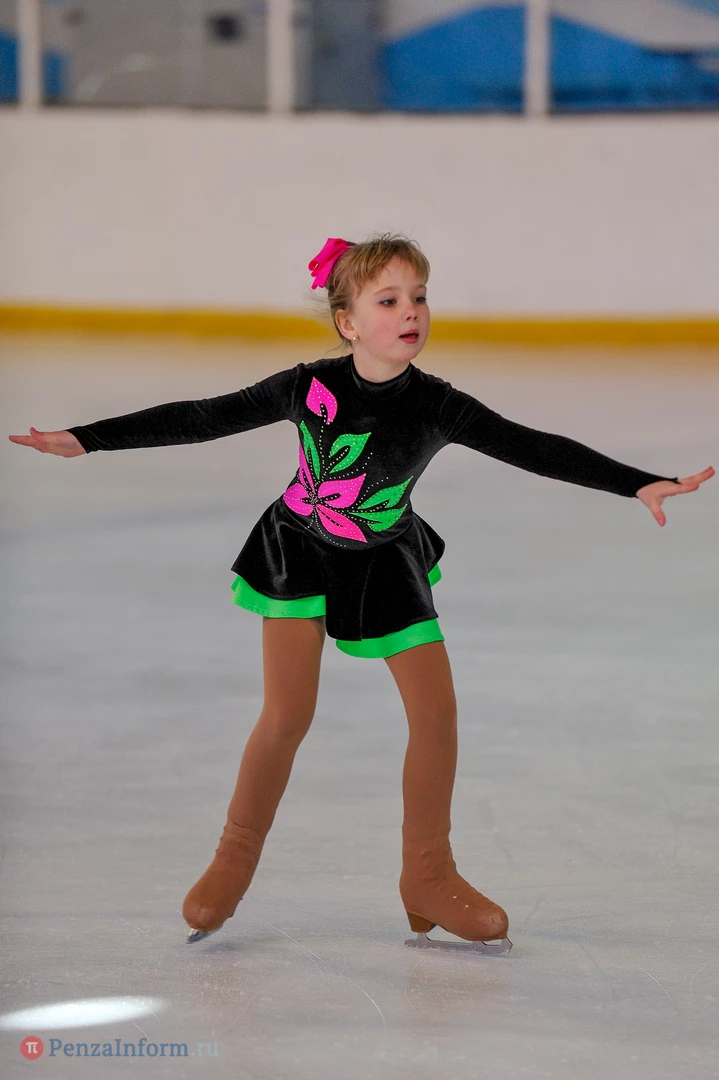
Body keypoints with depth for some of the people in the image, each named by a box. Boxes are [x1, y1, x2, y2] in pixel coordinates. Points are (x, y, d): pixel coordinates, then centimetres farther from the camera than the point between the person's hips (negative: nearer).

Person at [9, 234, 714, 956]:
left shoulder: (436, 406, -21)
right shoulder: (309, 389, -21)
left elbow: (533, 449, -23)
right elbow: (202, 419, -13)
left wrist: (641, 484, -31)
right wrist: (85, 439, -12)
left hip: (386, 564, 2)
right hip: (301, 551, -2)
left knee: (436, 708, -3)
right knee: (289, 711, -11)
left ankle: (427, 878, 14)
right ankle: (235, 856, 11)